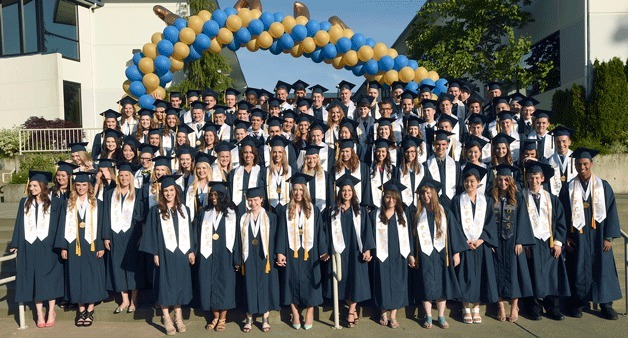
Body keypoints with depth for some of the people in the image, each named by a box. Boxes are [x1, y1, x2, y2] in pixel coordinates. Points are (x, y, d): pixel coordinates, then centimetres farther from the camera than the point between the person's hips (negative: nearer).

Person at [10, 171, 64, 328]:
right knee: (34, 279, 5)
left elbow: (60, 225, -3)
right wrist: (15, 244, 6)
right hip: (29, 247, 3)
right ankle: (39, 314, 13)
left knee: (49, 278, 2)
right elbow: (19, 225, 10)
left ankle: (51, 312, 13)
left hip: (48, 247, -3)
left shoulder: (55, 203, -1)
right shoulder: (25, 203, 9)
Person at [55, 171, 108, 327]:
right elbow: (63, 226, 6)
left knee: (92, 276, 2)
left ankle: (90, 310, 12)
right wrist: (63, 247, -1)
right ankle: (81, 310, 17)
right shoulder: (68, 204, 7)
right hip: (74, 246, 2)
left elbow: (100, 226, 0)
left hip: (91, 245, -2)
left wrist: (101, 246, -6)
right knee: (77, 276, 6)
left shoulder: (97, 204, 3)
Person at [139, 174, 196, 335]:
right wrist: (155, 253, -8)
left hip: (181, 252, 3)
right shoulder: (156, 210, 0)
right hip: (165, 252, -3)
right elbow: (152, 233, -3)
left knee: (179, 284, 8)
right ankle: (166, 319, 10)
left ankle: (178, 317, 19)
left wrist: (191, 251, 4)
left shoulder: (184, 209, 9)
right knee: (165, 284, 0)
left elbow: (189, 231, 10)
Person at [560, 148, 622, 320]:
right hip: (577, 237, 0)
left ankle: (606, 304, 19)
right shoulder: (569, 188, 2)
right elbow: (563, 215, 2)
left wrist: (608, 237, -6)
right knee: (578, 269, 4)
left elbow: (611, 212, 0)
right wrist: (565, 237, -4)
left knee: (603, 268, 6)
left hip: (598, 236, 0)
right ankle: (577, 304, 15)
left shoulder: (603, 186, 2)